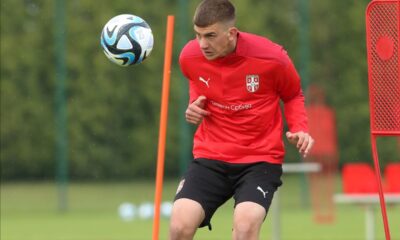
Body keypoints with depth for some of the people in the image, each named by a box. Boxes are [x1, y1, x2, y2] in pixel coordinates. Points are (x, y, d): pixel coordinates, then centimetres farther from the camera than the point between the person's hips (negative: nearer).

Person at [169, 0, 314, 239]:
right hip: (210, 158, 3)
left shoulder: (271, 57, -14)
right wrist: (194, 105, 0)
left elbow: (293, 96, 8)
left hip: (261, 159, -3)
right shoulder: (190, 57, -5)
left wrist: (299, 129, -10)